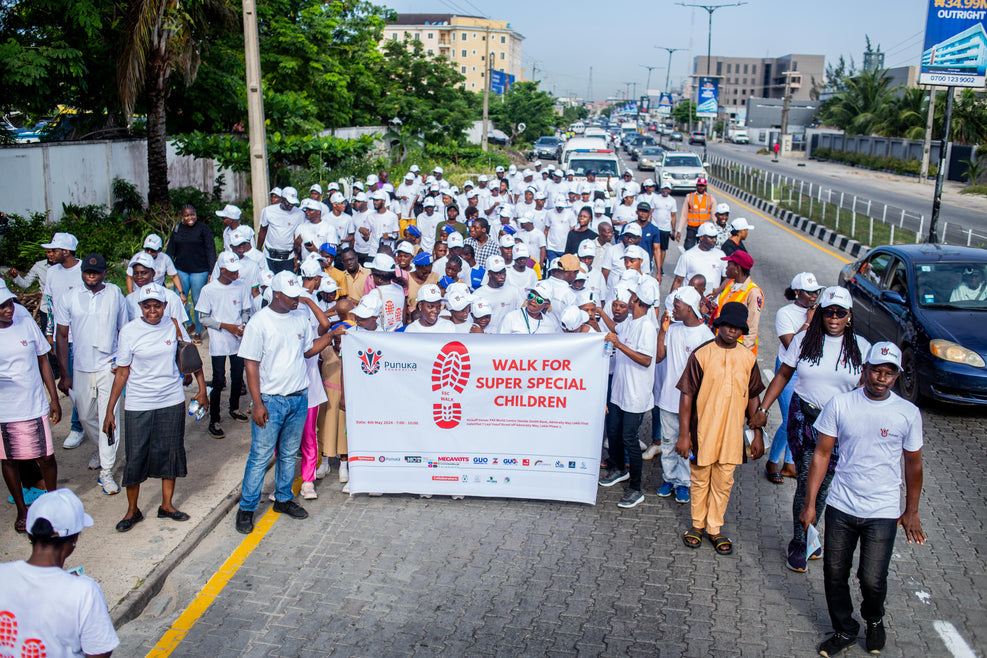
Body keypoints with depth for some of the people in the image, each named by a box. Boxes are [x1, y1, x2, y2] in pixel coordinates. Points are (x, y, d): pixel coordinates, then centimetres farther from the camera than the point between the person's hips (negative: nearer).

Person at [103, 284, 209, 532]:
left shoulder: (174, 325, -2)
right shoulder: (129, 331, -7)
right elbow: (122, 372, -2)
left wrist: (202, 388, 7)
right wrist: (109, 409, -3)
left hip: (172, 402, 2)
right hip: (138, 406, -2)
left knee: (171, 453, 10)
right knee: (135, 458, 3)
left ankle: (167, 506, 27)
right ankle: (132, 510, 22)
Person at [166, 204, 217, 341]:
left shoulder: (203, 228, -4)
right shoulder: (177, 229, 9)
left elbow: (211, 250, -6)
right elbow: (171, 249, 16)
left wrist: (211, 272, -11)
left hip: (199, 271, -4)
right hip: (181, 270, 4)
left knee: (198, 301, 4)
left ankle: (198, 332, 17)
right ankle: (190, 324, 25)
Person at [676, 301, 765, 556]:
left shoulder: (748, 358, 1)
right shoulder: (701, 354, -9)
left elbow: (753, 398, 8)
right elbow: (687, 395, -8)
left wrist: (757, 435, 7)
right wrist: (683, 434, -11)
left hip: (732, 433, 2)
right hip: (702, 430, -2)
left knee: (724, 482, 11)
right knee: (700, 480, 12)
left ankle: (715, 528, 27)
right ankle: (697, 524, 31)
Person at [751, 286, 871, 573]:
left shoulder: (861, 347, 1)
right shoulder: (804, 339, 1)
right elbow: (783, 376, 6)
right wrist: (763, 409, 1)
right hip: (804, 418, -1)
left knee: (823, 484, 5)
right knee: (806, 481, -3)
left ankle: (808, 534, 26)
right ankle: (799, 544, 11)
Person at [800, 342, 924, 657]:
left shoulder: (908, 413, -5)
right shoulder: (839, 405, -6)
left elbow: (913, 463, 7)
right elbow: (822, 454, -1)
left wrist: (911, 511, 12)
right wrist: (809, 504, -1)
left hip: (883, 512, -1)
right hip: (840, 507, 1)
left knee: (873, 580, -2)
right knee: (835, 574, 9)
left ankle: (874, 619, 32)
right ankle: (844, 631, 33)